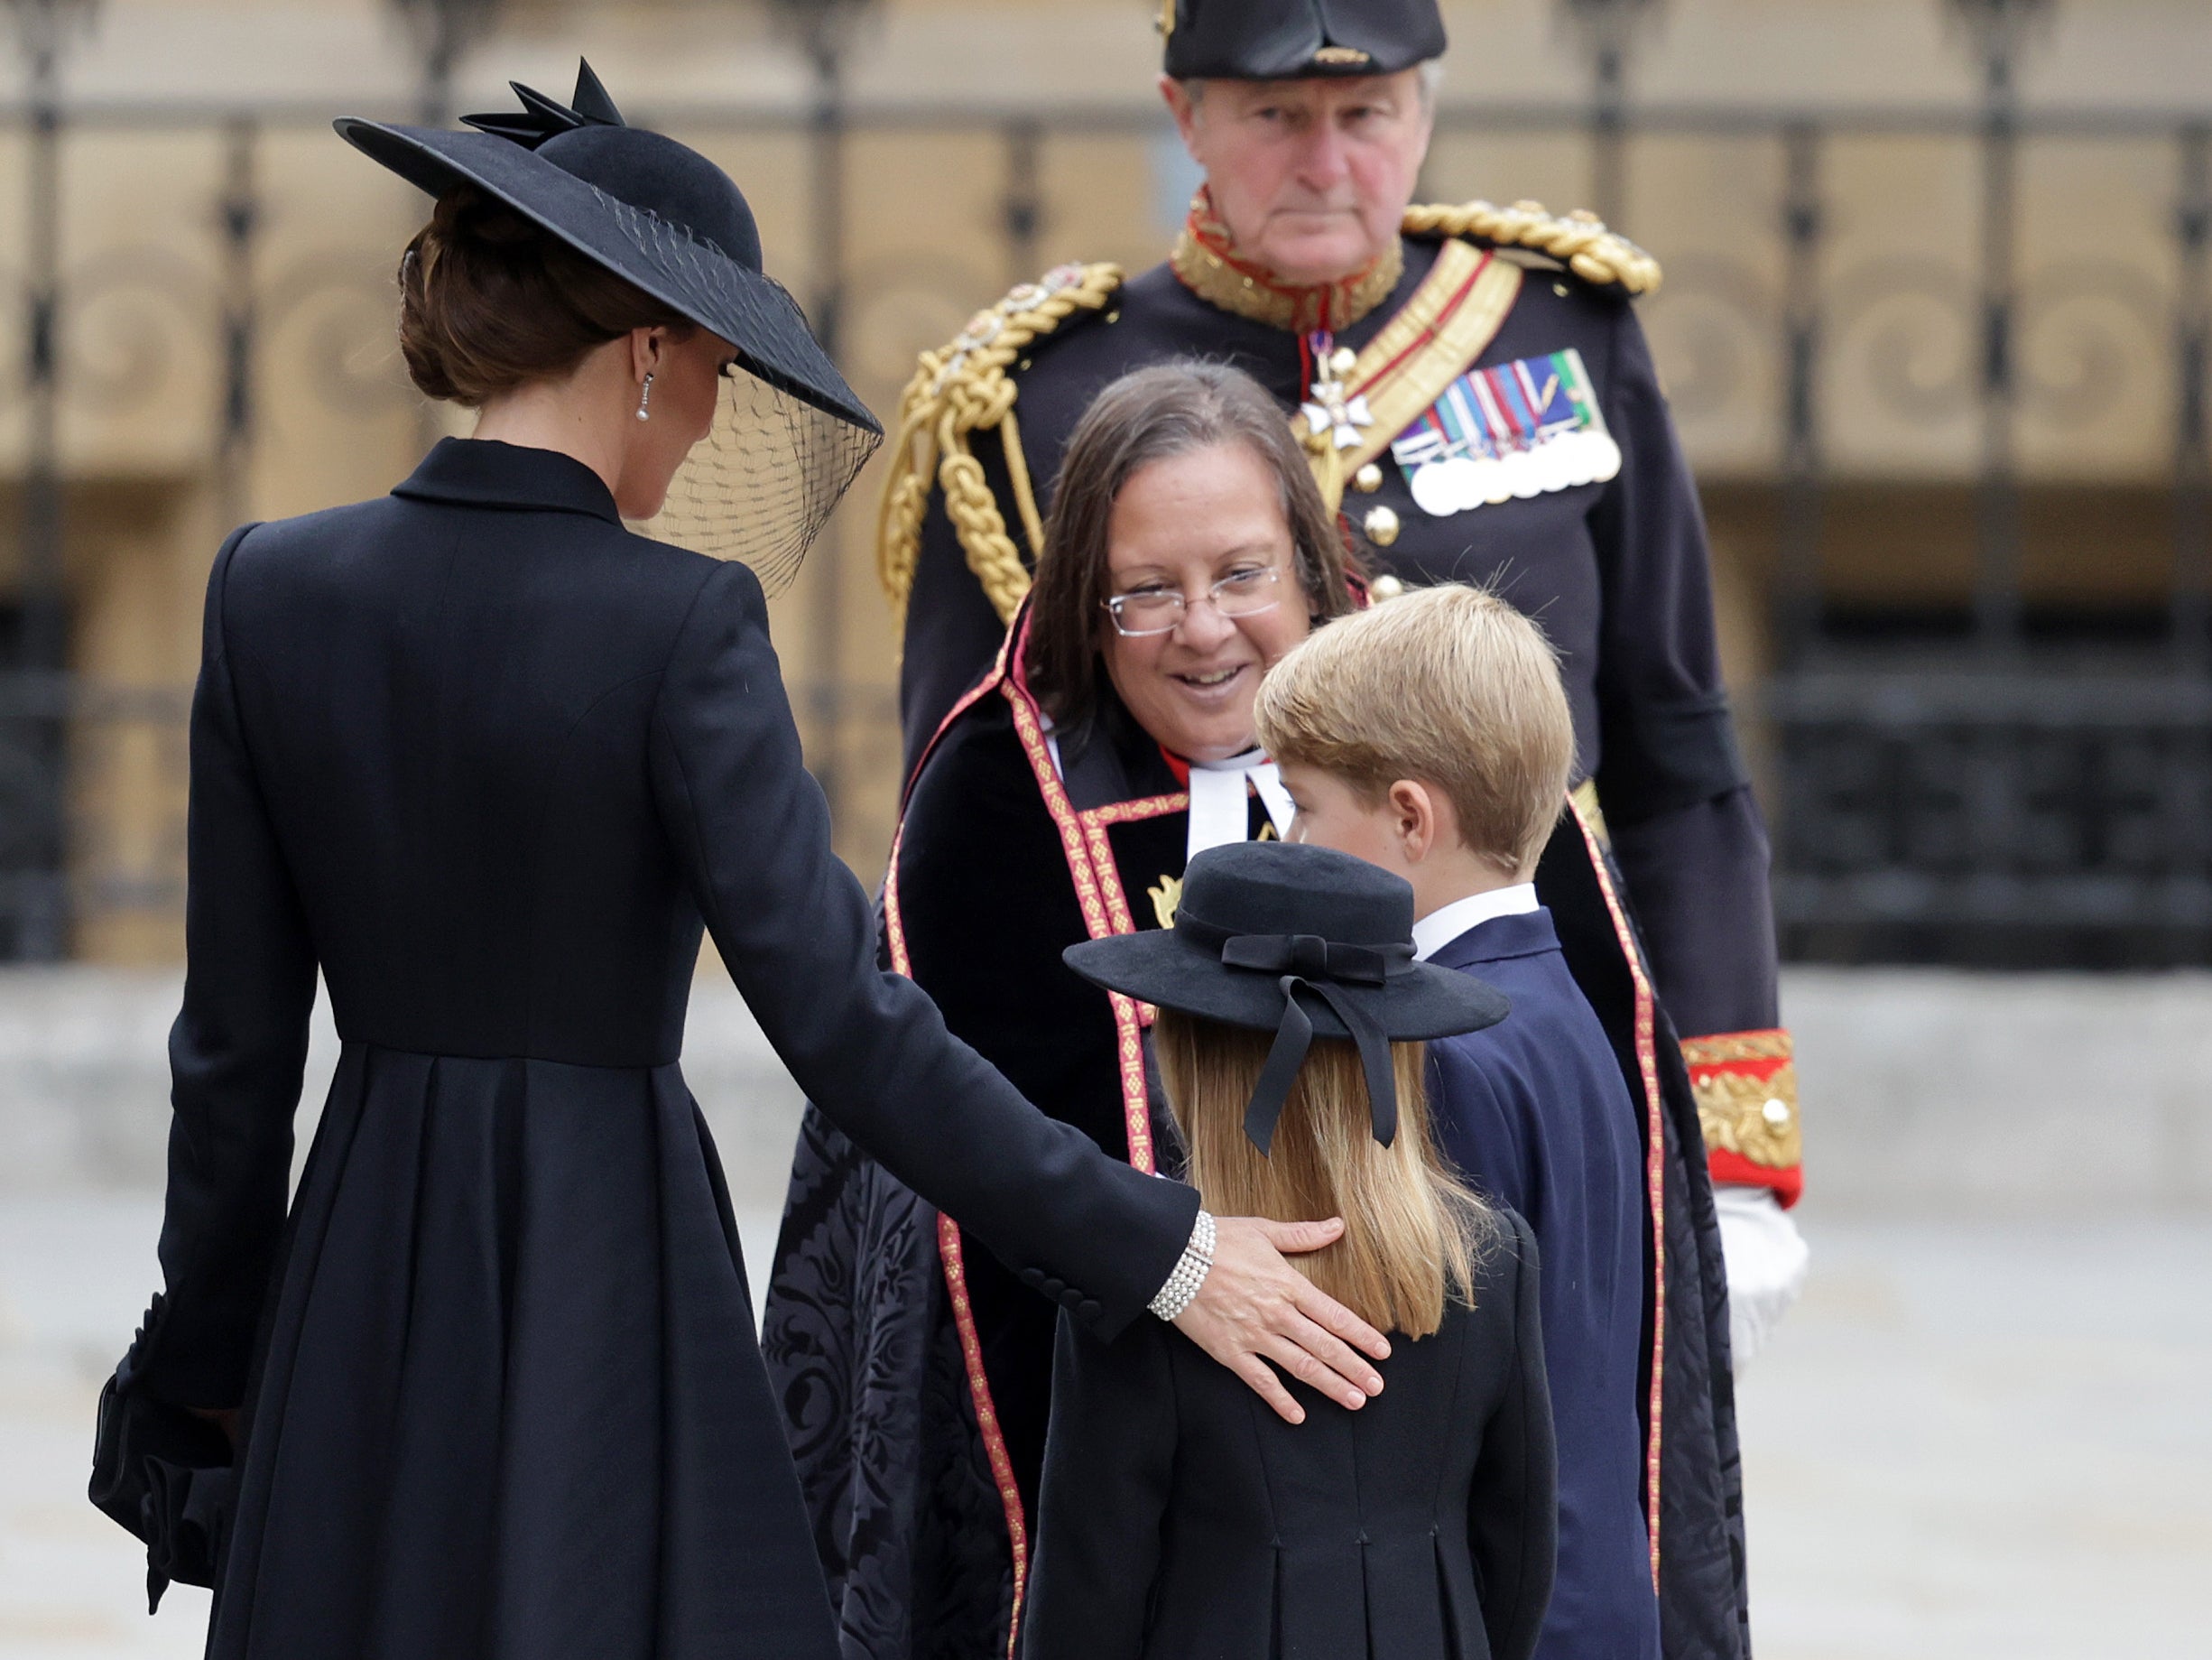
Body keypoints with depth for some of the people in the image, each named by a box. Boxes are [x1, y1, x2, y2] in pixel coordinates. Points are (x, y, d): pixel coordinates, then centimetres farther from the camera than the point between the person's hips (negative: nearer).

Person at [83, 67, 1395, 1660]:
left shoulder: (274, 590, 0)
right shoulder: (679, 624, -14)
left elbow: (239, 1037, 4)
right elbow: (840, 1014, -18)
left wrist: (209, 1352, 15)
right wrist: (1155, 1251, -14)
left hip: (363, 1288, 5)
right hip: (610, 1275, -5)